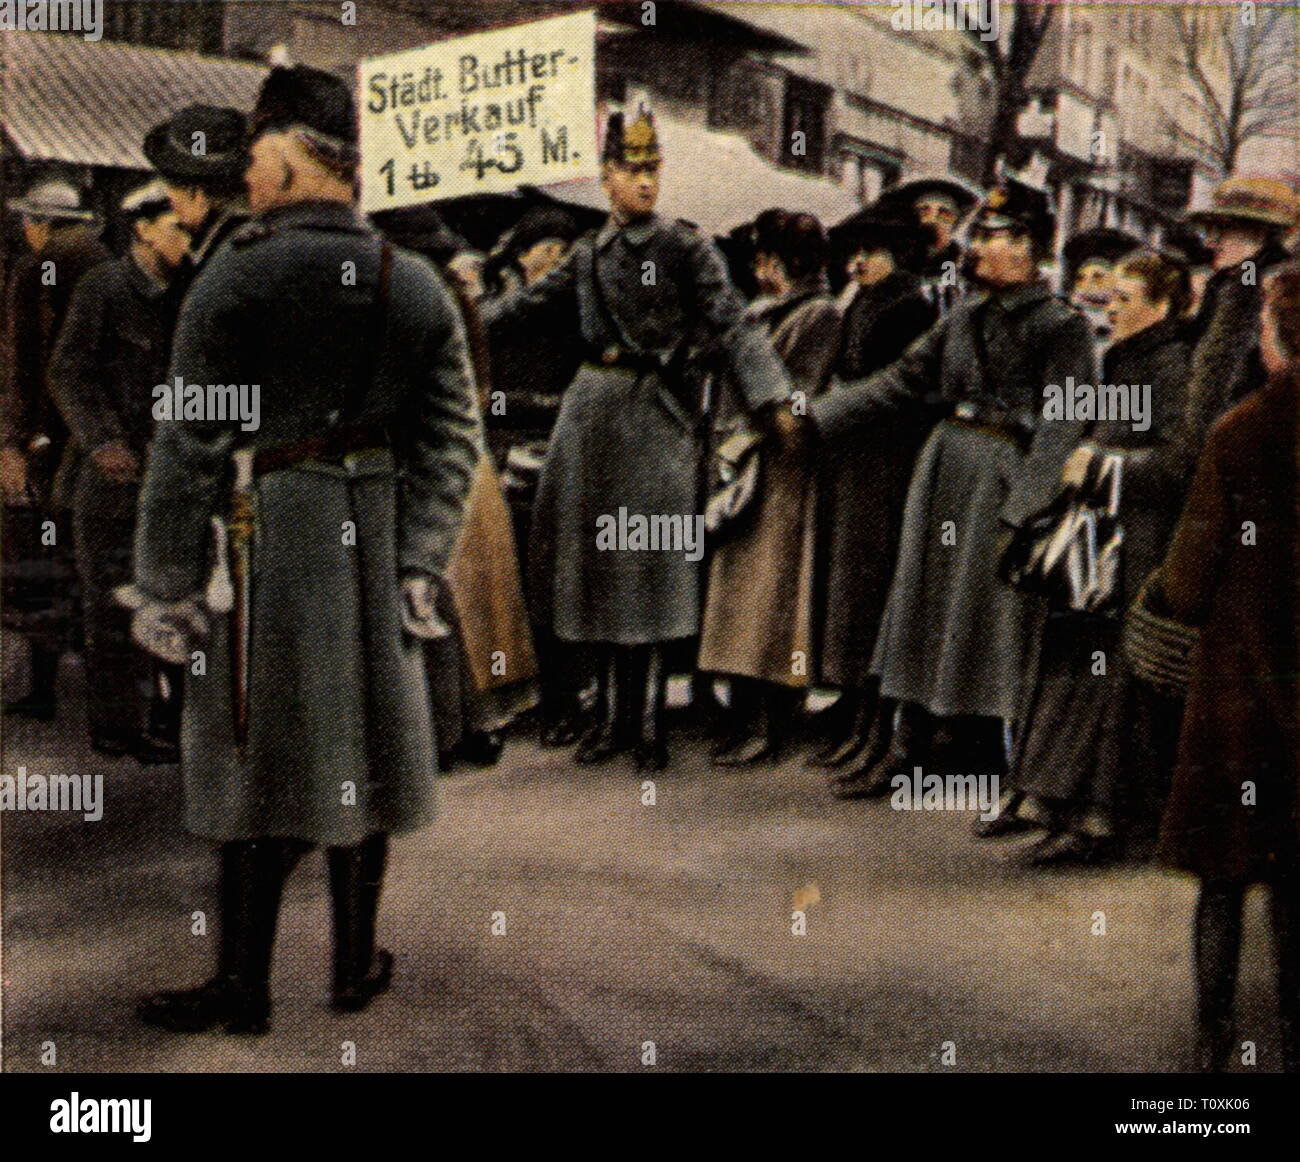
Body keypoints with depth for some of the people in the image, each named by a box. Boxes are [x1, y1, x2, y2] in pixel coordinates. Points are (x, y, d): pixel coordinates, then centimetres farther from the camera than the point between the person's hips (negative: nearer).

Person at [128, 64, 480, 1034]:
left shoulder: (230, 281, -10)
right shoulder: (417, 285, 3)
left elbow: (188, 448, -10)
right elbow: (454, 440, 2)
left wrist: (165, 584, -4)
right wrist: (421, 565, 6)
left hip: (266, 545, -4)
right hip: (375, 548, 4)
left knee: (260, 763, 5)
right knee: (360, 753, 14)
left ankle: (244, 988, 15)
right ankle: (357, 967, 26)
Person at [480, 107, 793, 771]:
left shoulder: (686, 249, -1)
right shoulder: (588, 254, 12)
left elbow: (733, 327, -8)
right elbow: (529, 303, 21)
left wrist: (774, 398, -19)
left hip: (658, 412, -4)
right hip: (593, 410, 5)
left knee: (655, 563, -4)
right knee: (600, 562, 6)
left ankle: (649, 721, 3)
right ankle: (614, 715, 16)